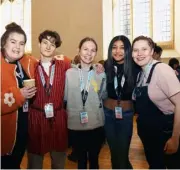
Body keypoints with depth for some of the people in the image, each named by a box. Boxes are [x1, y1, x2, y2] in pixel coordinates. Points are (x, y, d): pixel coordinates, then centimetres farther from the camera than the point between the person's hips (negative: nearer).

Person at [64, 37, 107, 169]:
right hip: (75, 125, 0)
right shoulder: (69, 73, -3)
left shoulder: (100, 74, 0)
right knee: (81, 159, 20)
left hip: (96, 125, 1)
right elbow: (64, 97, 2)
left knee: (94, 159, 20)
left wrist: (103, 78, -5)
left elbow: (104, 96, 3)